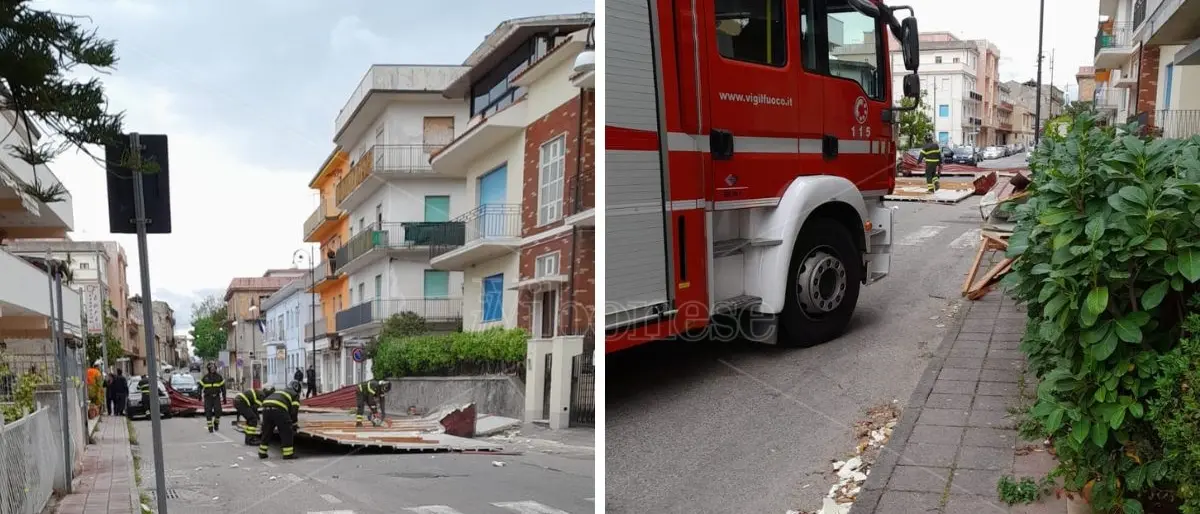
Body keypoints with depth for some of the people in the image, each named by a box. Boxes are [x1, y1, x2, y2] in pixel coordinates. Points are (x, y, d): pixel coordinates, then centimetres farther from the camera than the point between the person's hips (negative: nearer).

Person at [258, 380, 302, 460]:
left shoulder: (280, 391, 40)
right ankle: (288, 454, 7)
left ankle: (262, 453, 28)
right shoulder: (295, 394, 20)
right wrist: (295, 424, 18)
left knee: (266, 431, 21)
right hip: (278, 409, -7)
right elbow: (294, 411, 9)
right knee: (287, 432, 5)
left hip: (266, 407, 7)